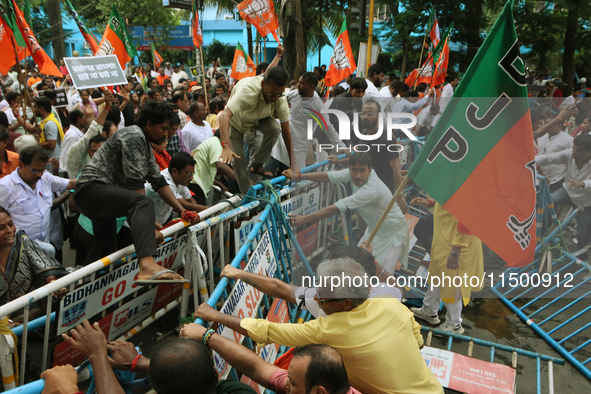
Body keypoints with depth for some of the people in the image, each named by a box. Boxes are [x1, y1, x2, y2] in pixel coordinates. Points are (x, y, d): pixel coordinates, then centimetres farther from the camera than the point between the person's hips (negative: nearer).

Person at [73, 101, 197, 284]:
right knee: (143, 204, -36)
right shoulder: (133, 136, -12)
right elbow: (134, 183, -20)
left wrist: (182, 212, 11)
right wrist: (152, 226, -22)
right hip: (91, 188, -12)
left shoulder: (146, 145, 19)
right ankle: (147, 265, -57)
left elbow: (159, 181, 18)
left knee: (106, 247, 23)